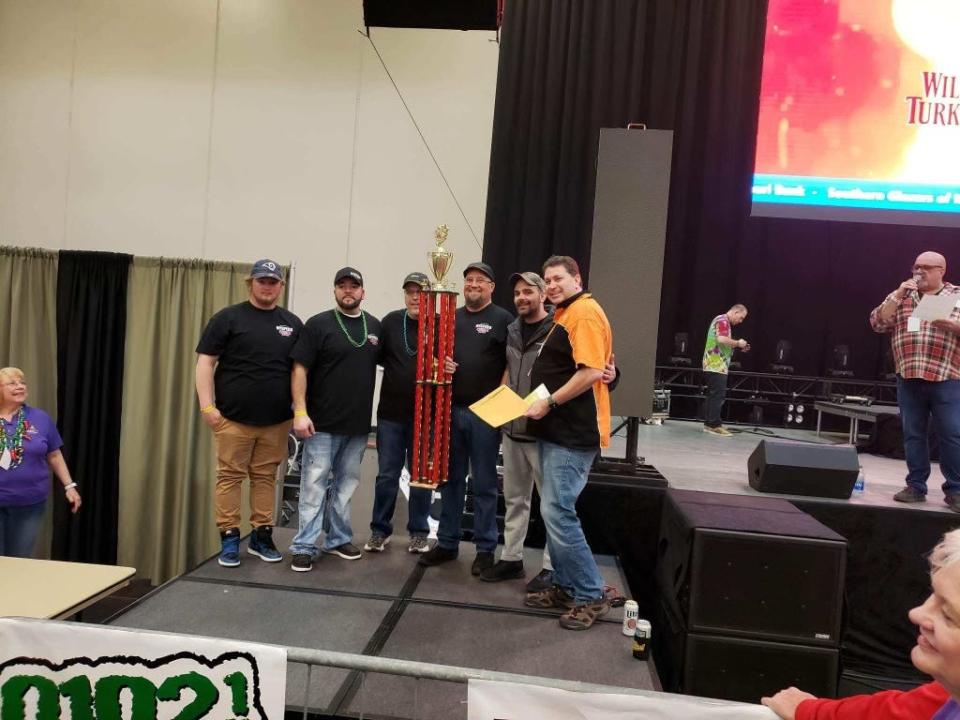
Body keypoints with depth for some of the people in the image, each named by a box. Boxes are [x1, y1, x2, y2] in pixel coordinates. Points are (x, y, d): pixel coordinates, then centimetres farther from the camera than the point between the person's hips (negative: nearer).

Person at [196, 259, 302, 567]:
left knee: (266, 477, 9)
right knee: (230, 476, 2)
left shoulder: (292, 323, 10)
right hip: (234, 417, -3)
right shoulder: (228, 318, 0)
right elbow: (205, 362, -2)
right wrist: (207, 405, -10)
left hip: (277, 420, 3)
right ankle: (229, 538, 12)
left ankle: (262, 536, 19)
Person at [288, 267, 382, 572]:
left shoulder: (375, 326, 8)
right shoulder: (318, 324, -5)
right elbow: (300, 370, -8)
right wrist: (300, 412, -16)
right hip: (322, 422, -4)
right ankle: (305, 547, 7)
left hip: (359, 424, 4)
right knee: (314, 484, 0)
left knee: (345, 484, 14)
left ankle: (338, 539, 26)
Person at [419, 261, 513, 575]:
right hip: (451, 409, 5)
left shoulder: (503, 319, 0)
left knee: (484, 484, 3)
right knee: (450, 479, 11)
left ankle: (486, 549, 13)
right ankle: (447, 543, 22)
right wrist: (439, 363, -3)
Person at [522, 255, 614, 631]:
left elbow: (591, 372, -24)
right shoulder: (564, 315, 19)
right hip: (556, 429, 11)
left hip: (573, 432, -11)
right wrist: (544, 403, 12)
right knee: (554, 510, 14)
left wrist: (549, 402, -18)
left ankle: (591, 595, 4)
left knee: (557, 511, -9)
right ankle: (565, 586, 25)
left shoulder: (585, 312, -14)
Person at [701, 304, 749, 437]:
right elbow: (722, 340, -27)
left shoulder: (722, 321, 22)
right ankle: (715, 425, -8)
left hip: (714, 365, 11)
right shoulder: (723, 321, -11)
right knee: (718, 396, -9)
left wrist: (738, 346, 13)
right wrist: (738, 343, -12)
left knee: (713, 395, 10)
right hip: (717, 365, -11)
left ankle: (709, 423, 12)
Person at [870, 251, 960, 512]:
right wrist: (898, 295, -6)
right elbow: (878, 323, 2)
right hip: (908, 378, 2)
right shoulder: (900, 296, 13)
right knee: (913, 434, 6)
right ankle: (916, 486, 13)